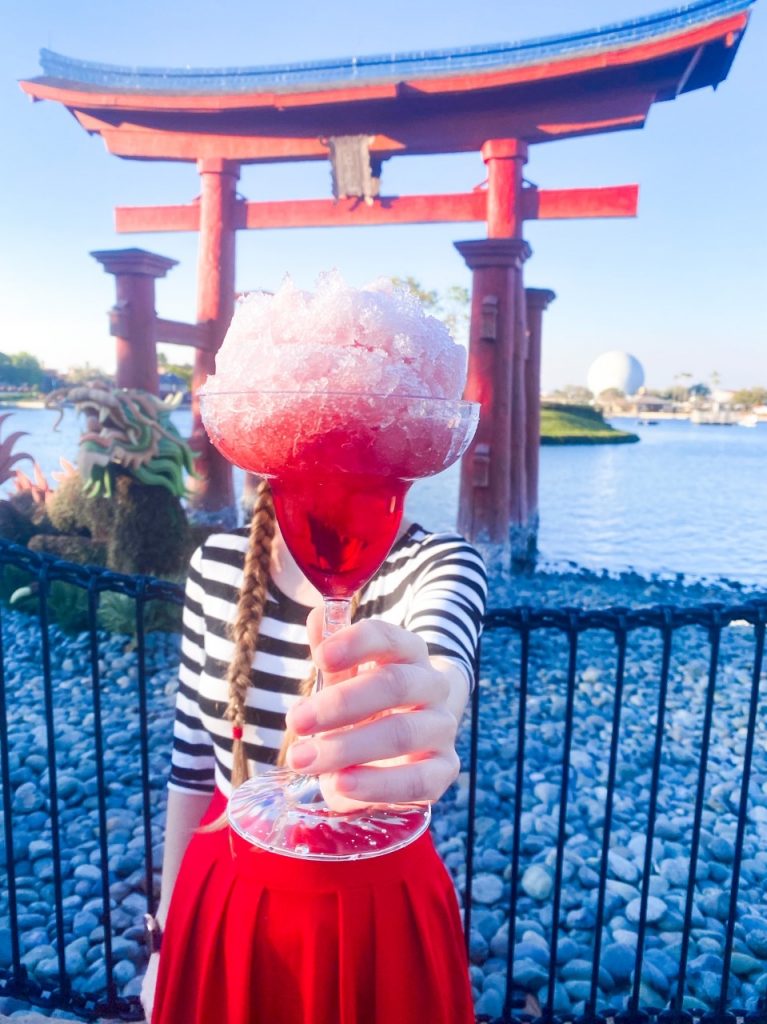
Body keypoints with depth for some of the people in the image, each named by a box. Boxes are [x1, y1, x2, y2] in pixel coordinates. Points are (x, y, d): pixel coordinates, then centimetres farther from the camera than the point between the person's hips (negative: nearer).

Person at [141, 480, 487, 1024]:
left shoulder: (438, 563, -18)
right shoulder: (217, 561, -7)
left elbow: (440, 681, -40)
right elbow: (192, 755, 2)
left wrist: (403, 732, -62)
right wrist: (168, 928, 9)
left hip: (376, 907, -2)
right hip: (223, 900, 3)